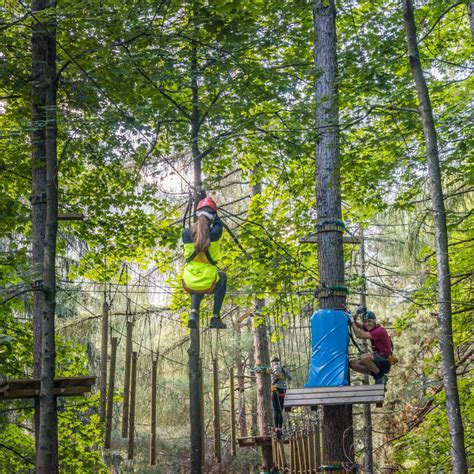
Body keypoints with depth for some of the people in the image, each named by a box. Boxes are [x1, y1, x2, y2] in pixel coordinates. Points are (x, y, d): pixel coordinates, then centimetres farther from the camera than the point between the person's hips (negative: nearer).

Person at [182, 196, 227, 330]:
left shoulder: (186, 233, -9)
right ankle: (215, 318, 27)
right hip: (209, 285, -2)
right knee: (222, 276, 33)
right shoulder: (215, 233, -15)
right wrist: (210, 209, 23)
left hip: (190, 285, 2)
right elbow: (218, 223, 9)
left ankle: (194, 313, 14)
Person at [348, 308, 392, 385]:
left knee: (364, 357, -34)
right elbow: (356, 324, 16)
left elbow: (359, 335, -22)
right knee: (353, 364, -6)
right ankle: (376, 375, 3)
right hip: (377, 360, 9)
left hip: (385, 362, -9)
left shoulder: (380, 331, -18)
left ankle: (381, 377, -13)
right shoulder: (370, 328, 8)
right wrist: (357, 314, -3)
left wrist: (352, 320, -13)